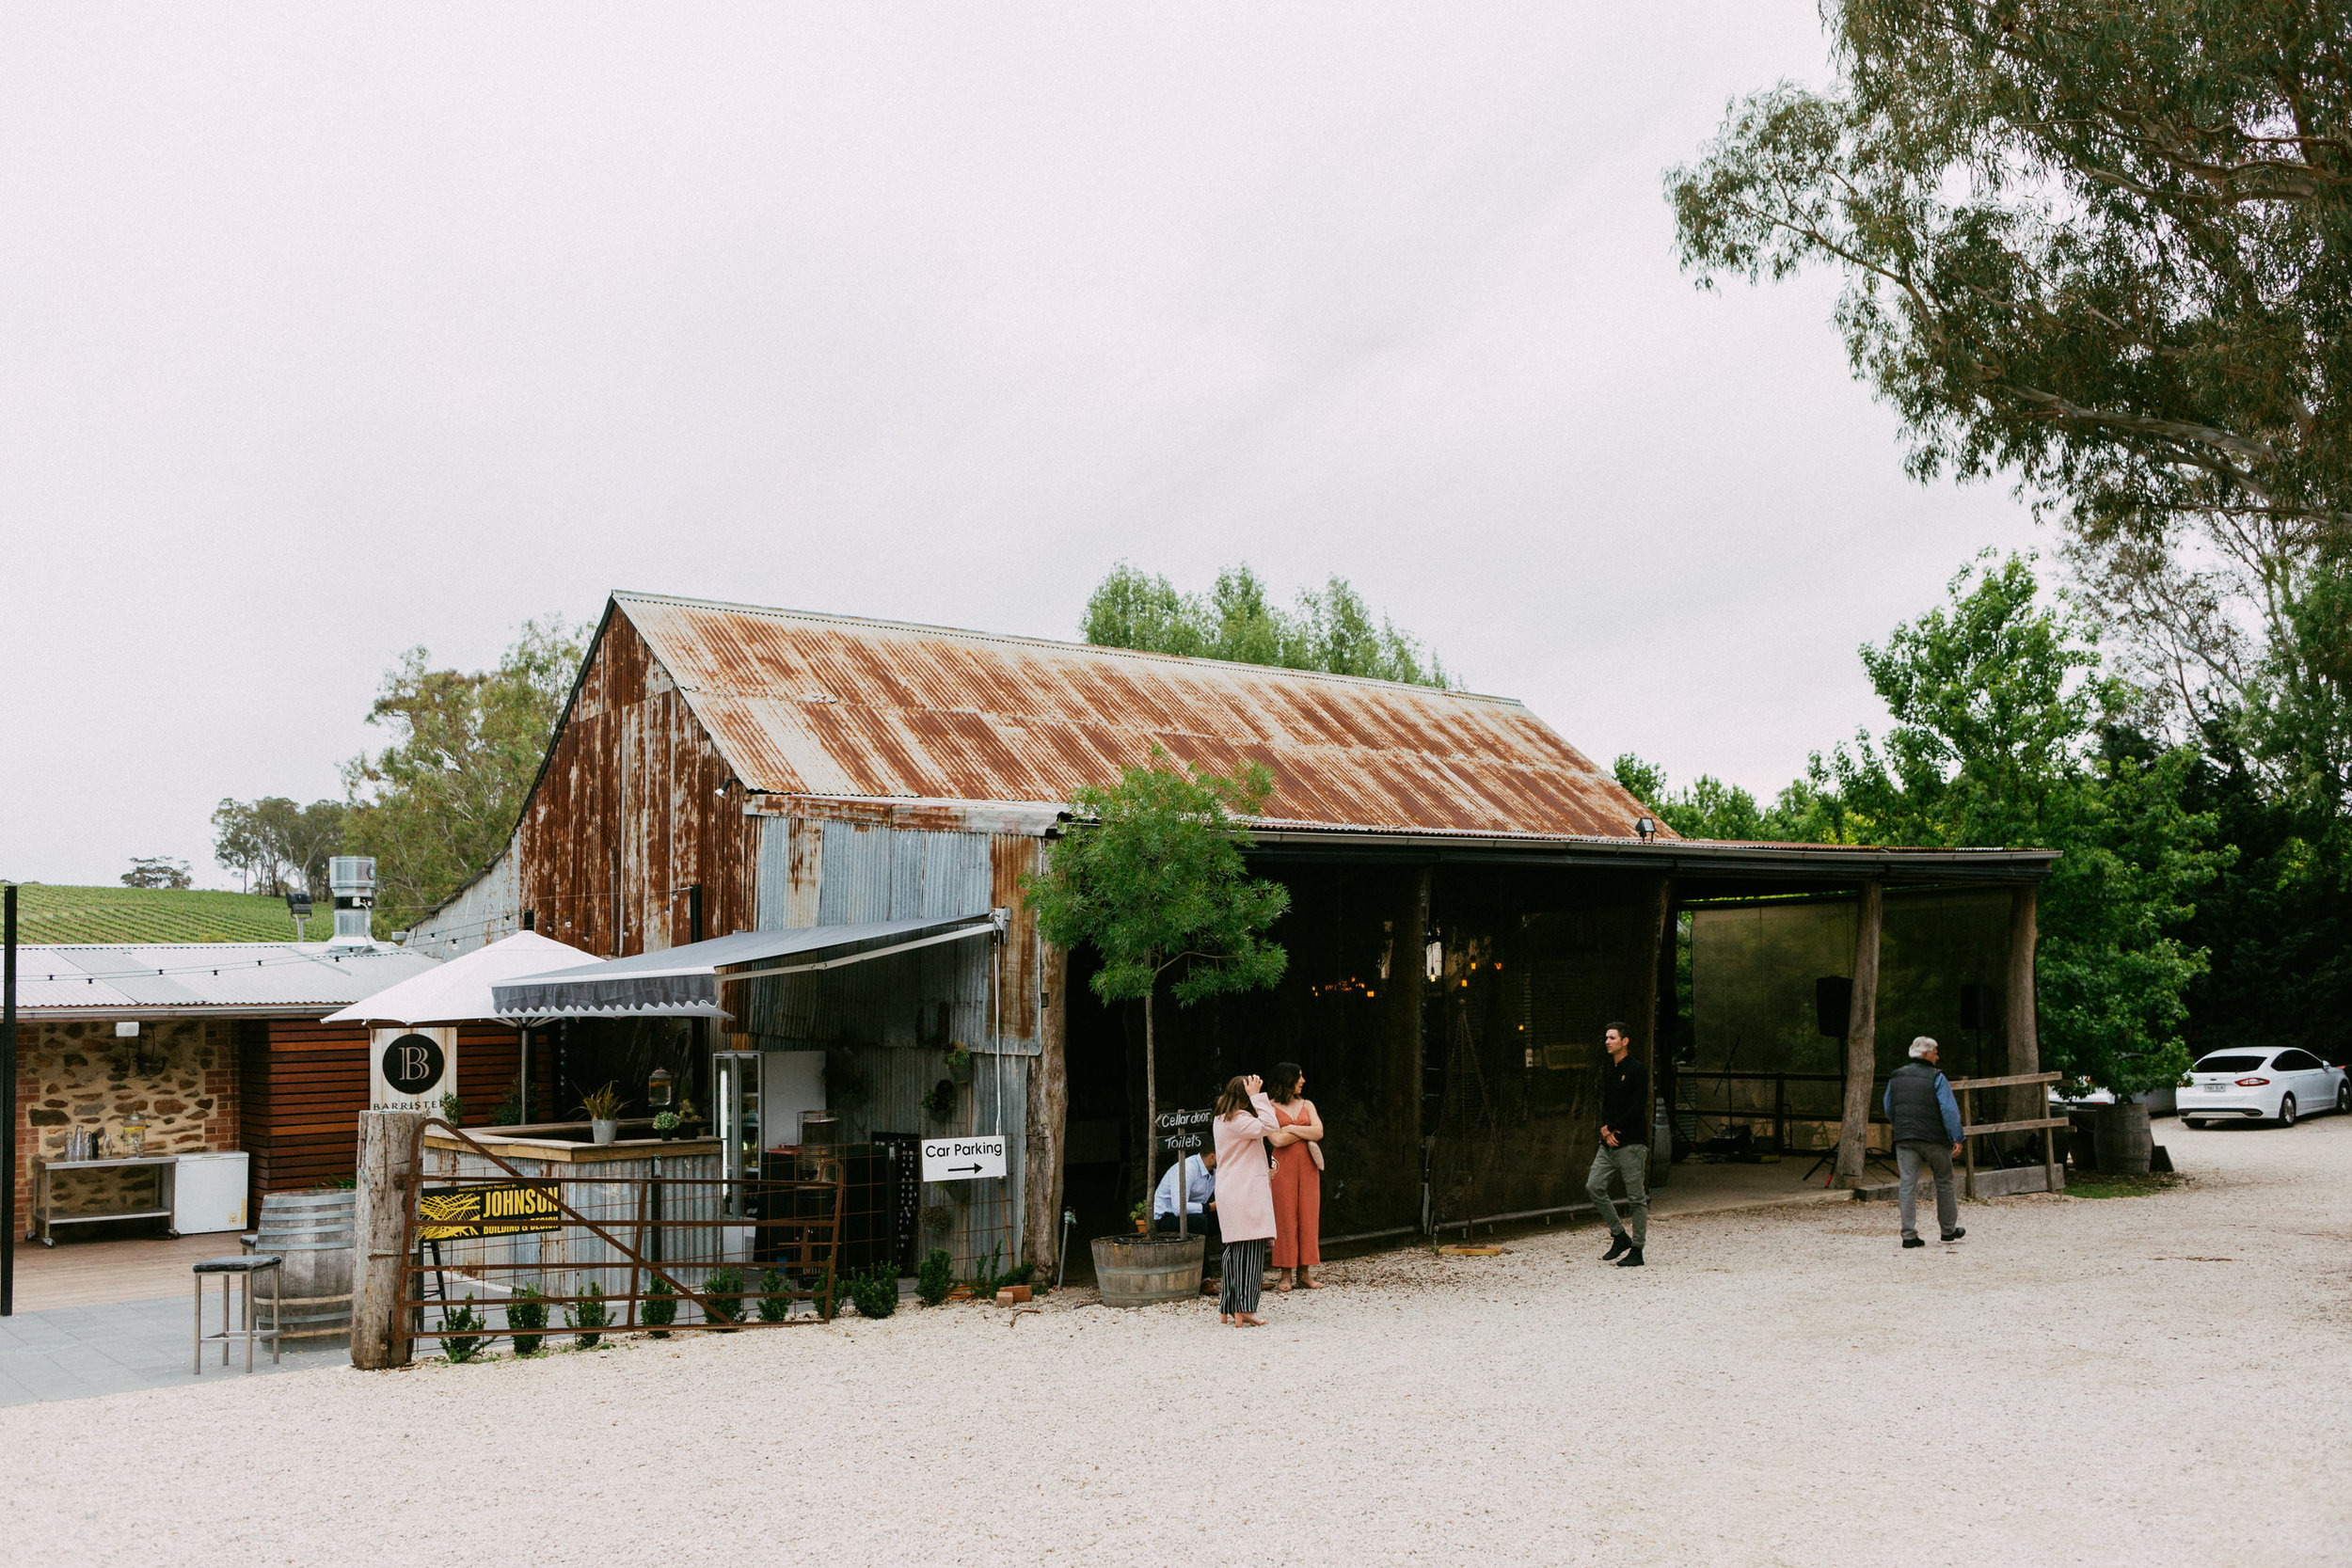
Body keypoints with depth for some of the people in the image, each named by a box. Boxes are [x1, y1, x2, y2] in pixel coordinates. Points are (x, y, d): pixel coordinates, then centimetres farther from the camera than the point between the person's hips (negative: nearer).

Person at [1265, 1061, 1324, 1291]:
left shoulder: (1307, 1105, 14)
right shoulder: (1270, 1107, 0)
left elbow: (1319, 1132, 1)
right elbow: (1276, 1140, -11)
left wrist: (1291, 1128, -6)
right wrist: (1306, 1132, -3)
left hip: (1307, 1165, 4)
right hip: (1284, 1166, -4)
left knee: (1308, 1214, 1)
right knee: (1285, 1216, -4)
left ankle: (1304, 1271, 6)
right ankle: (1286, 1274, 0)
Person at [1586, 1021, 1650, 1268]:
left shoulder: (1637, 1070, -8)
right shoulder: (1608, 1069, 15)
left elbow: (1638, 1108, -15)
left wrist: (1612, 1128, -11)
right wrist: (1606, 1131, -3)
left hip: (1632, 1143, -7)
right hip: (1609, 1143, 8)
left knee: (1636, 1197, -1)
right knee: (1594, 1186, -1)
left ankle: (1636, 1250, 5)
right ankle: (1619, 1236, 12)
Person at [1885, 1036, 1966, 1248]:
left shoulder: (1895, 1077, 9)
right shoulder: (1936, 1077, -6)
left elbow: (1889, 1110, 18)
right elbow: (1949, 1109, -12)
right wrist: (1956, 1138, -10)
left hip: (1905, 1140, 3)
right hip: (1935, 1139, -3)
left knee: (1907, 1185, 0)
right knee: (1944, 1183, 13)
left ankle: (1909, 1235, -6)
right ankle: (1949, 1229, 24)